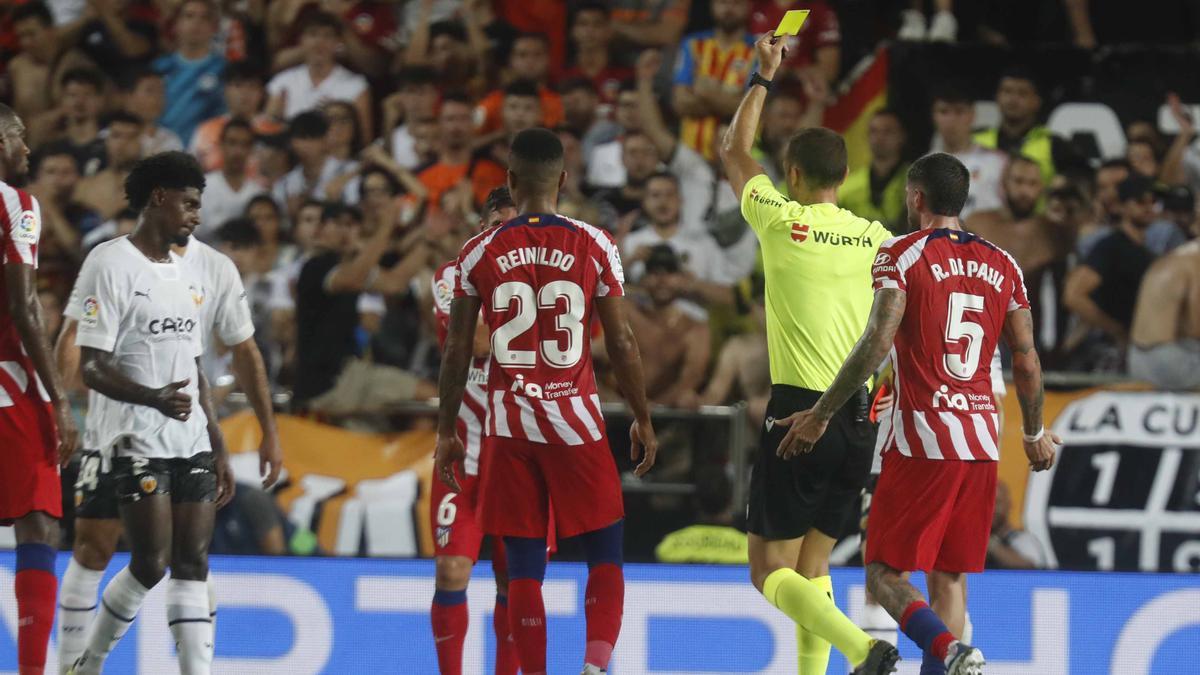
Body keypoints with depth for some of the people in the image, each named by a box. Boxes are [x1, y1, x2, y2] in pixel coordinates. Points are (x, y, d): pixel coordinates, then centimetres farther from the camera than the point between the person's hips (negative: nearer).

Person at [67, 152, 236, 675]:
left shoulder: (188, 275, 17)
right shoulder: (111, 265, -8)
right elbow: (91, 368, -13)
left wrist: (218, 448, 19)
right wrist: (154, 398, -29)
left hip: (190, 439, 7)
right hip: (135, 437, -7)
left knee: (192, 565, 0)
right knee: (151, 564, -10)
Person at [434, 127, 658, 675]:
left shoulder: (479, 253, 0)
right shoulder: (594, 246, -3)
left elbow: (457, 352, 2)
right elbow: (621, 342, -2)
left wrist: (446, 432, 10)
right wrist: (642, 419, 9)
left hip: (508, 426, 1)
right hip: (576, 423, -1)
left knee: (524, 569, 6)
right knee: (605, 555, 8)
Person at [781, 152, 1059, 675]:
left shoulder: (900, 255, -5)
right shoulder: (1002, 265, 11)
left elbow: (877, 343, -15)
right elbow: (1027, 361, 12)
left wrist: (820, 415, -10)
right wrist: (1035, 433, 26)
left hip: (920, 440, -5)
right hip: (981, 440, 5)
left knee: (885, 575, -3)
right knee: (950, 578, 11)